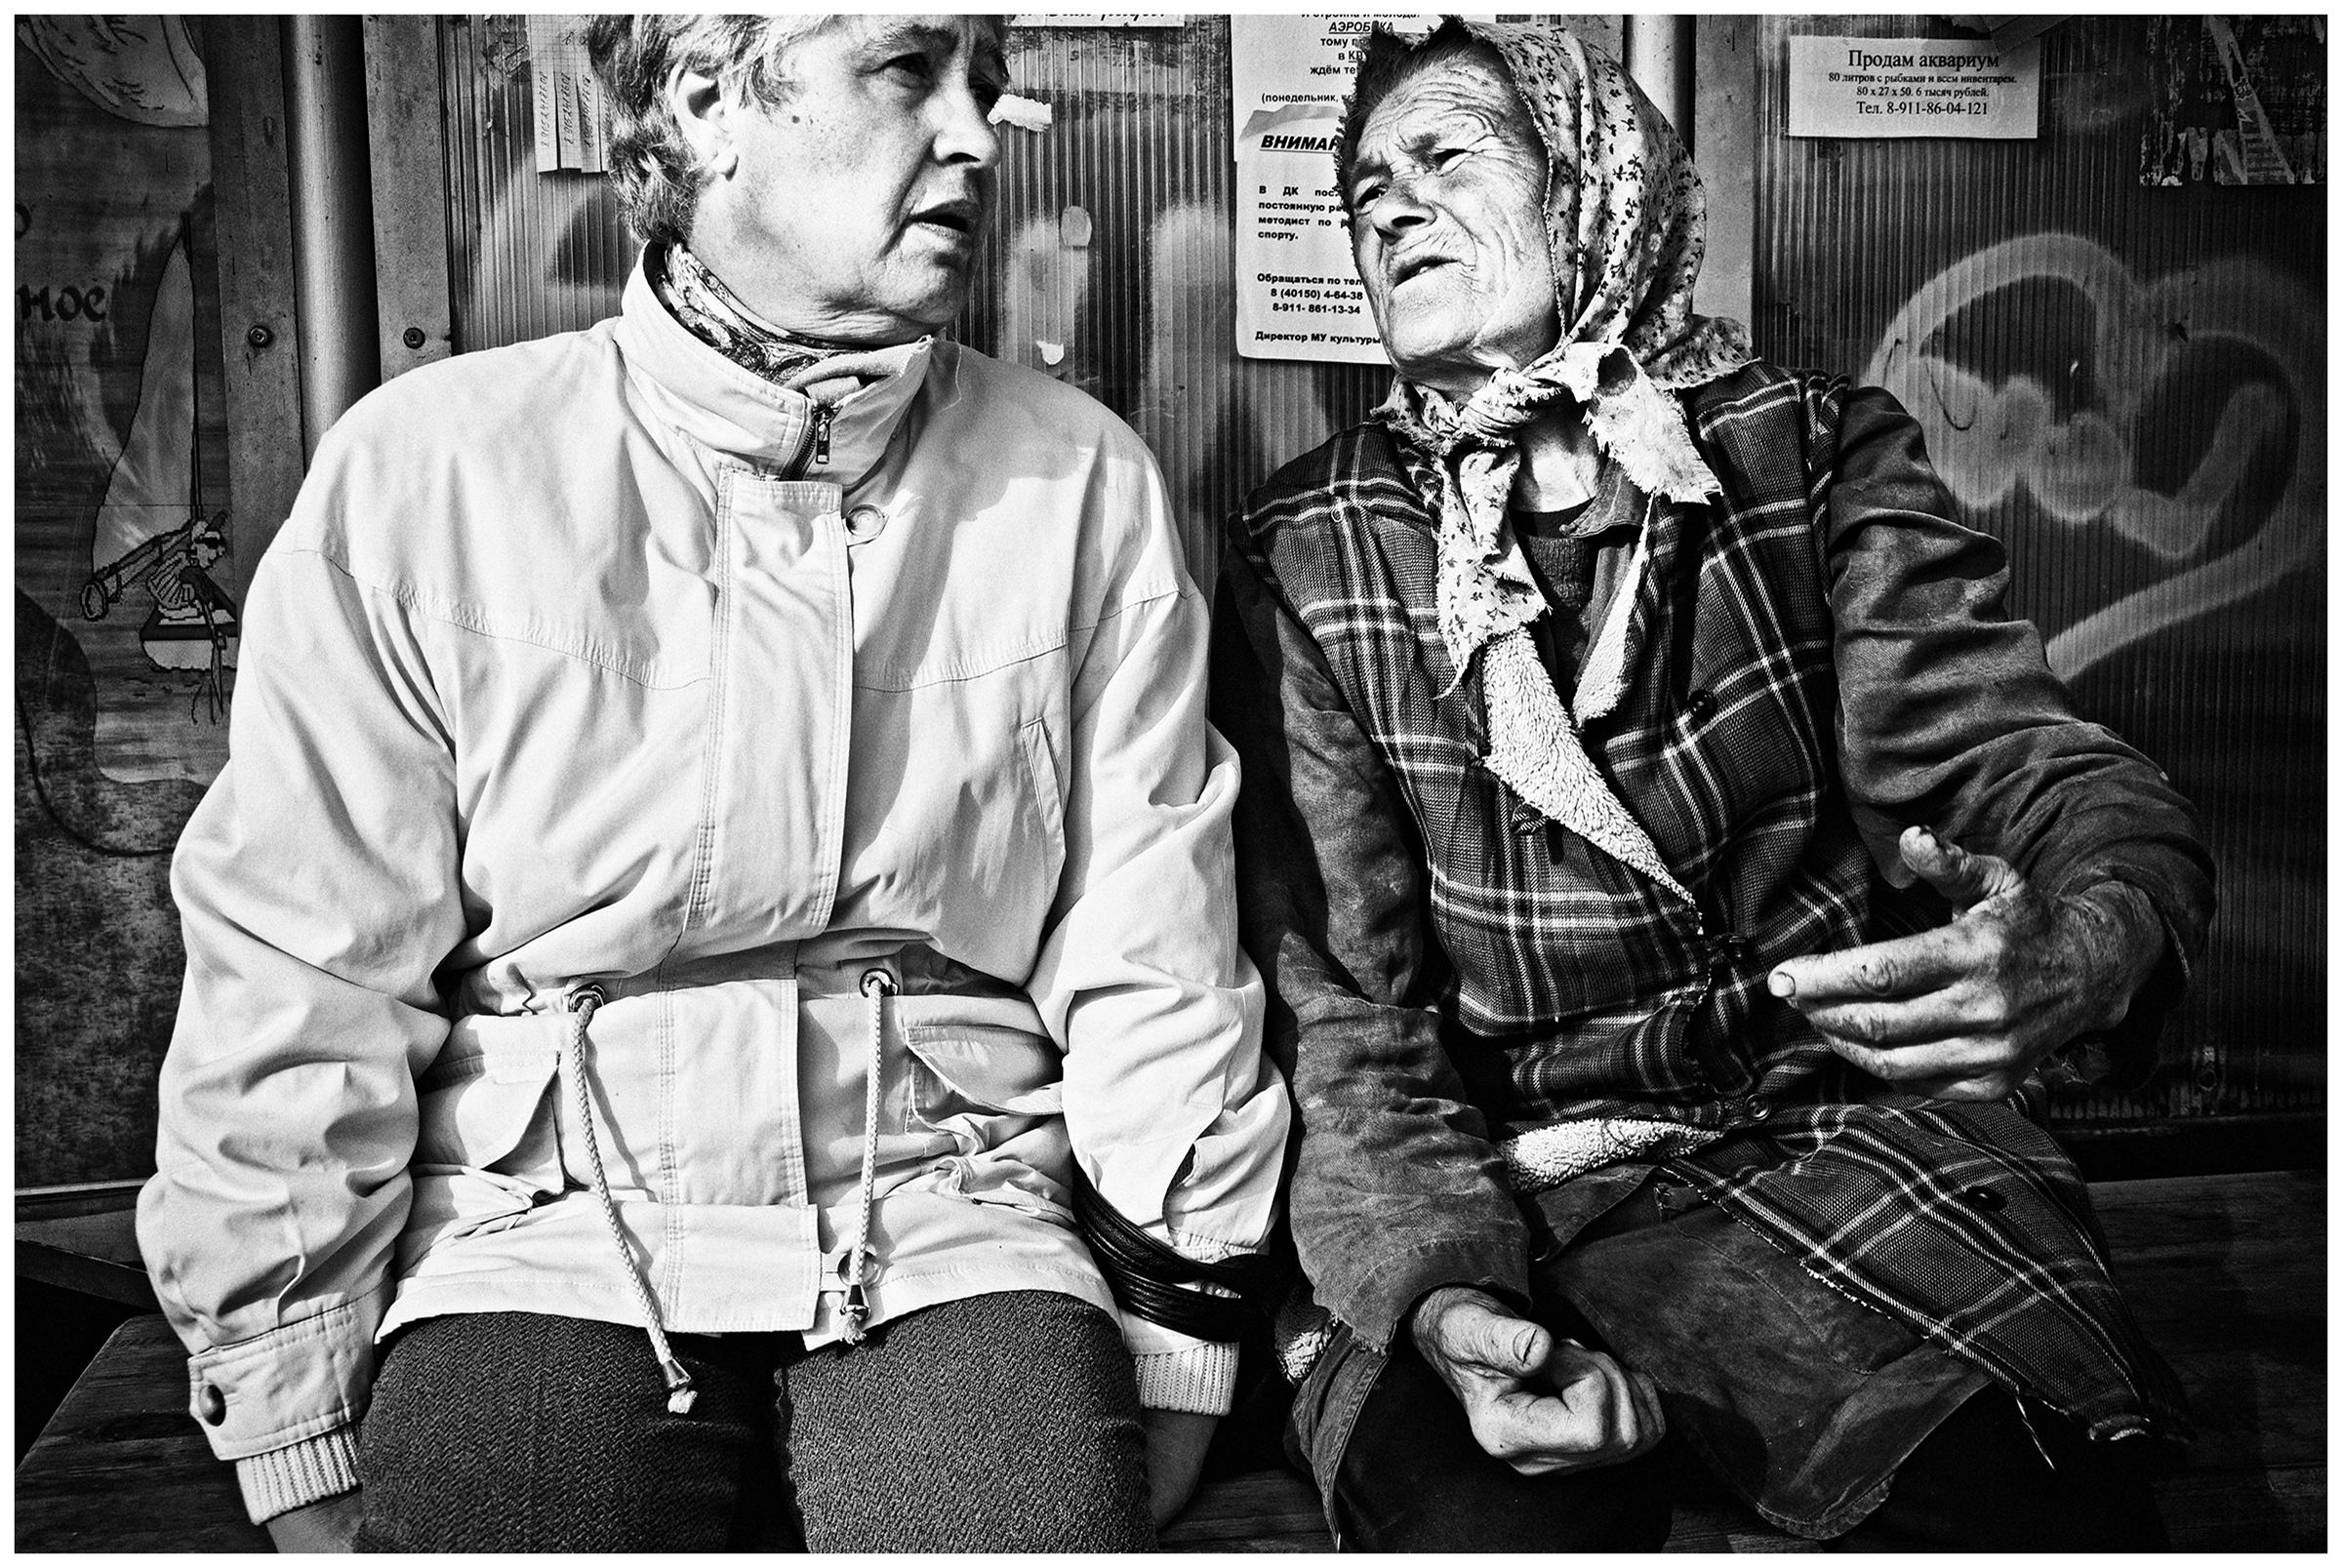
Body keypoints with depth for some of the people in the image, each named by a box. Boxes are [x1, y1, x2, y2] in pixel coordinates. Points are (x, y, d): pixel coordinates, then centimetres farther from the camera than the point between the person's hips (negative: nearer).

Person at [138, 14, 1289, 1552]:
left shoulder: (1083, 483, 2)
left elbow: (1150, 968, 4)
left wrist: (1168, 1363, 5)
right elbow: (292, 996, 0)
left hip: (949, 1209, 1)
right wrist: (312, 1472, 1)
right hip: (547, 1221, 0)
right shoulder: (423, 472, -3)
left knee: (1043, 1506, -23)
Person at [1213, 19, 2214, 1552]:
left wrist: (2087, 949, -30)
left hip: (1839, 1129, 2)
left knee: (2052, 1504, -22)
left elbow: (2027, 758, -5)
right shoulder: (1304, 556, 1)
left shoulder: (1818, 449, 4)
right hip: (1479, 1193, -1)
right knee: (1489, 1525, -28)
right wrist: (1438, 1286, -21)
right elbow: (1337, 1002, -3)